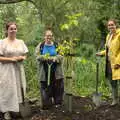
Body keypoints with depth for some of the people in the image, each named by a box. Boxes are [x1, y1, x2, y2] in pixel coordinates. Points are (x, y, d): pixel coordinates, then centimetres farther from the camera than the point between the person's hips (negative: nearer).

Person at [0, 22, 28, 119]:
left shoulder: (20, 42, 10)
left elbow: (25, 55, 16)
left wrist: (22, 58, -6)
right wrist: (11, 59, -18)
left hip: (18, 69, 5)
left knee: (19, 89, 7)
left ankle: (17, 109, 19)